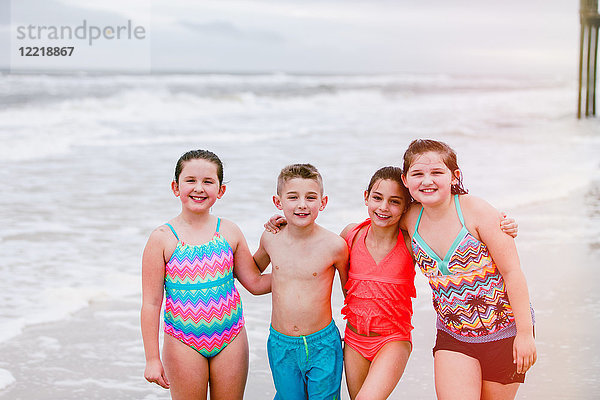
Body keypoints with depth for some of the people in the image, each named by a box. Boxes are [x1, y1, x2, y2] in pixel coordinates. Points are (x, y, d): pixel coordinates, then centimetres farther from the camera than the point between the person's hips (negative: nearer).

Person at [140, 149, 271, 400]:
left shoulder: (230, 232, 1)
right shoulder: (163, 238, -8)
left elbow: (255, 283, 10)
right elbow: (151, 303, -6)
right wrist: (152, 359, -7)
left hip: (230, 338, 3)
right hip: (183, 341, -2)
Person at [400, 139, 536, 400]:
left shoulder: (476, 211, -17)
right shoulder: (411, 219, -5)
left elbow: (512, 272, -15)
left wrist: (525, 334, -15)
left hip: (504, 333, -3)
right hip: (452, 334, 3)